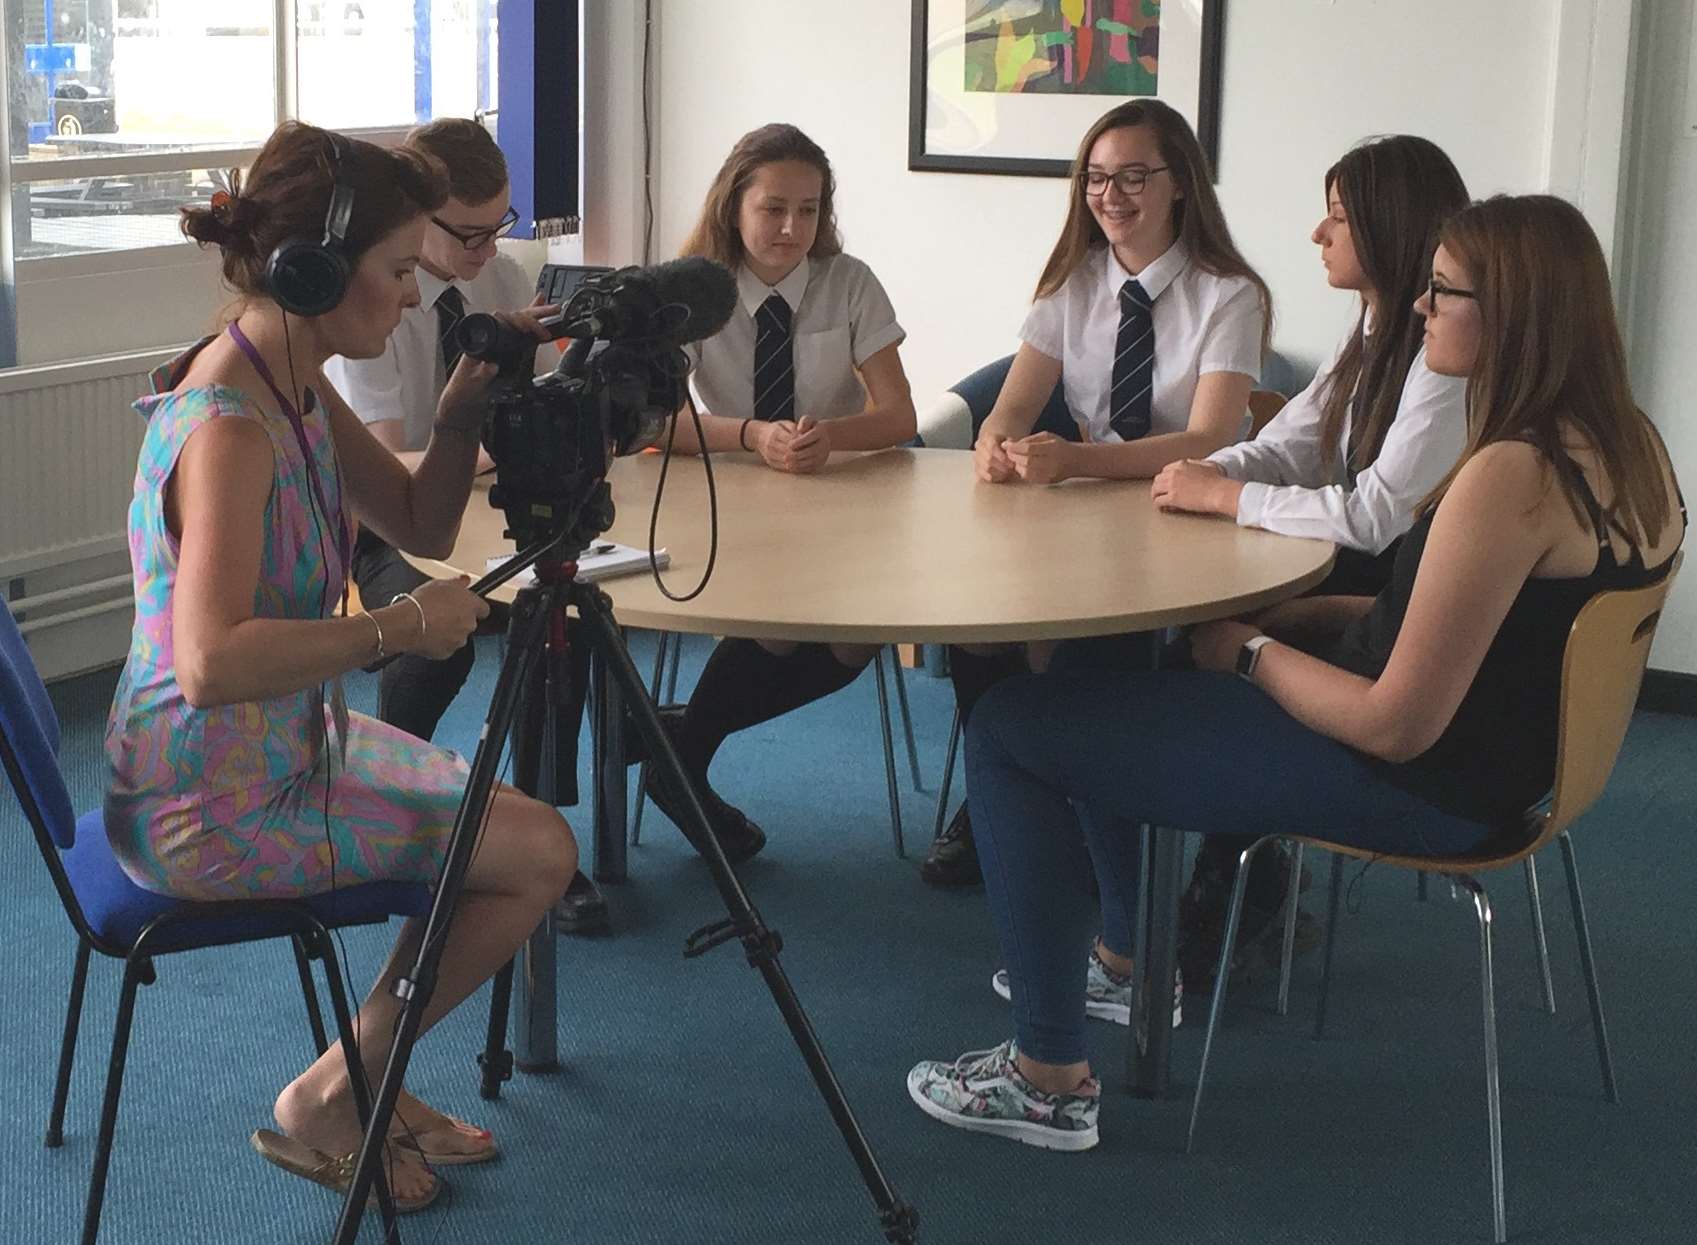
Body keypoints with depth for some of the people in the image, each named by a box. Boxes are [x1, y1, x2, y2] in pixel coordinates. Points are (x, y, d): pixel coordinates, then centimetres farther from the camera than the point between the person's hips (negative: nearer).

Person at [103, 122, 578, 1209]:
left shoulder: (297, 387, 1)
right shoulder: (227, 427, -28)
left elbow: (420, 526, 11)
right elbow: (213, 663, -40)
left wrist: (463, 414, -6)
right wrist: (398, 626, -33)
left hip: (292, 741, 10)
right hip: (214, 807, -10)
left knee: (528, 831, 17)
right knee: (539, 855, -4)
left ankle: (369, 1082, 28)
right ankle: (326, 1106, 12)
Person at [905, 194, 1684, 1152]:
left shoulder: (1511, 478, -28)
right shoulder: (1629, 449, 2)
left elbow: (1397, 725, -26)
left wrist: (1253, 651, -9)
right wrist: (1302, 616, 6)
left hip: (1414, 785, -10)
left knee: (1010, 729, -5)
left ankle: (1050, 1077, 3)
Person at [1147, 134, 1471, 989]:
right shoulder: (1372, 337, 13)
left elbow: (1377, 513, -25)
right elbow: (1279, 449, 12)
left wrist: (1224, 496, -18)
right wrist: (1202, 474, -9)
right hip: (1360, 587, 8)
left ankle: (1232, 913, 2)